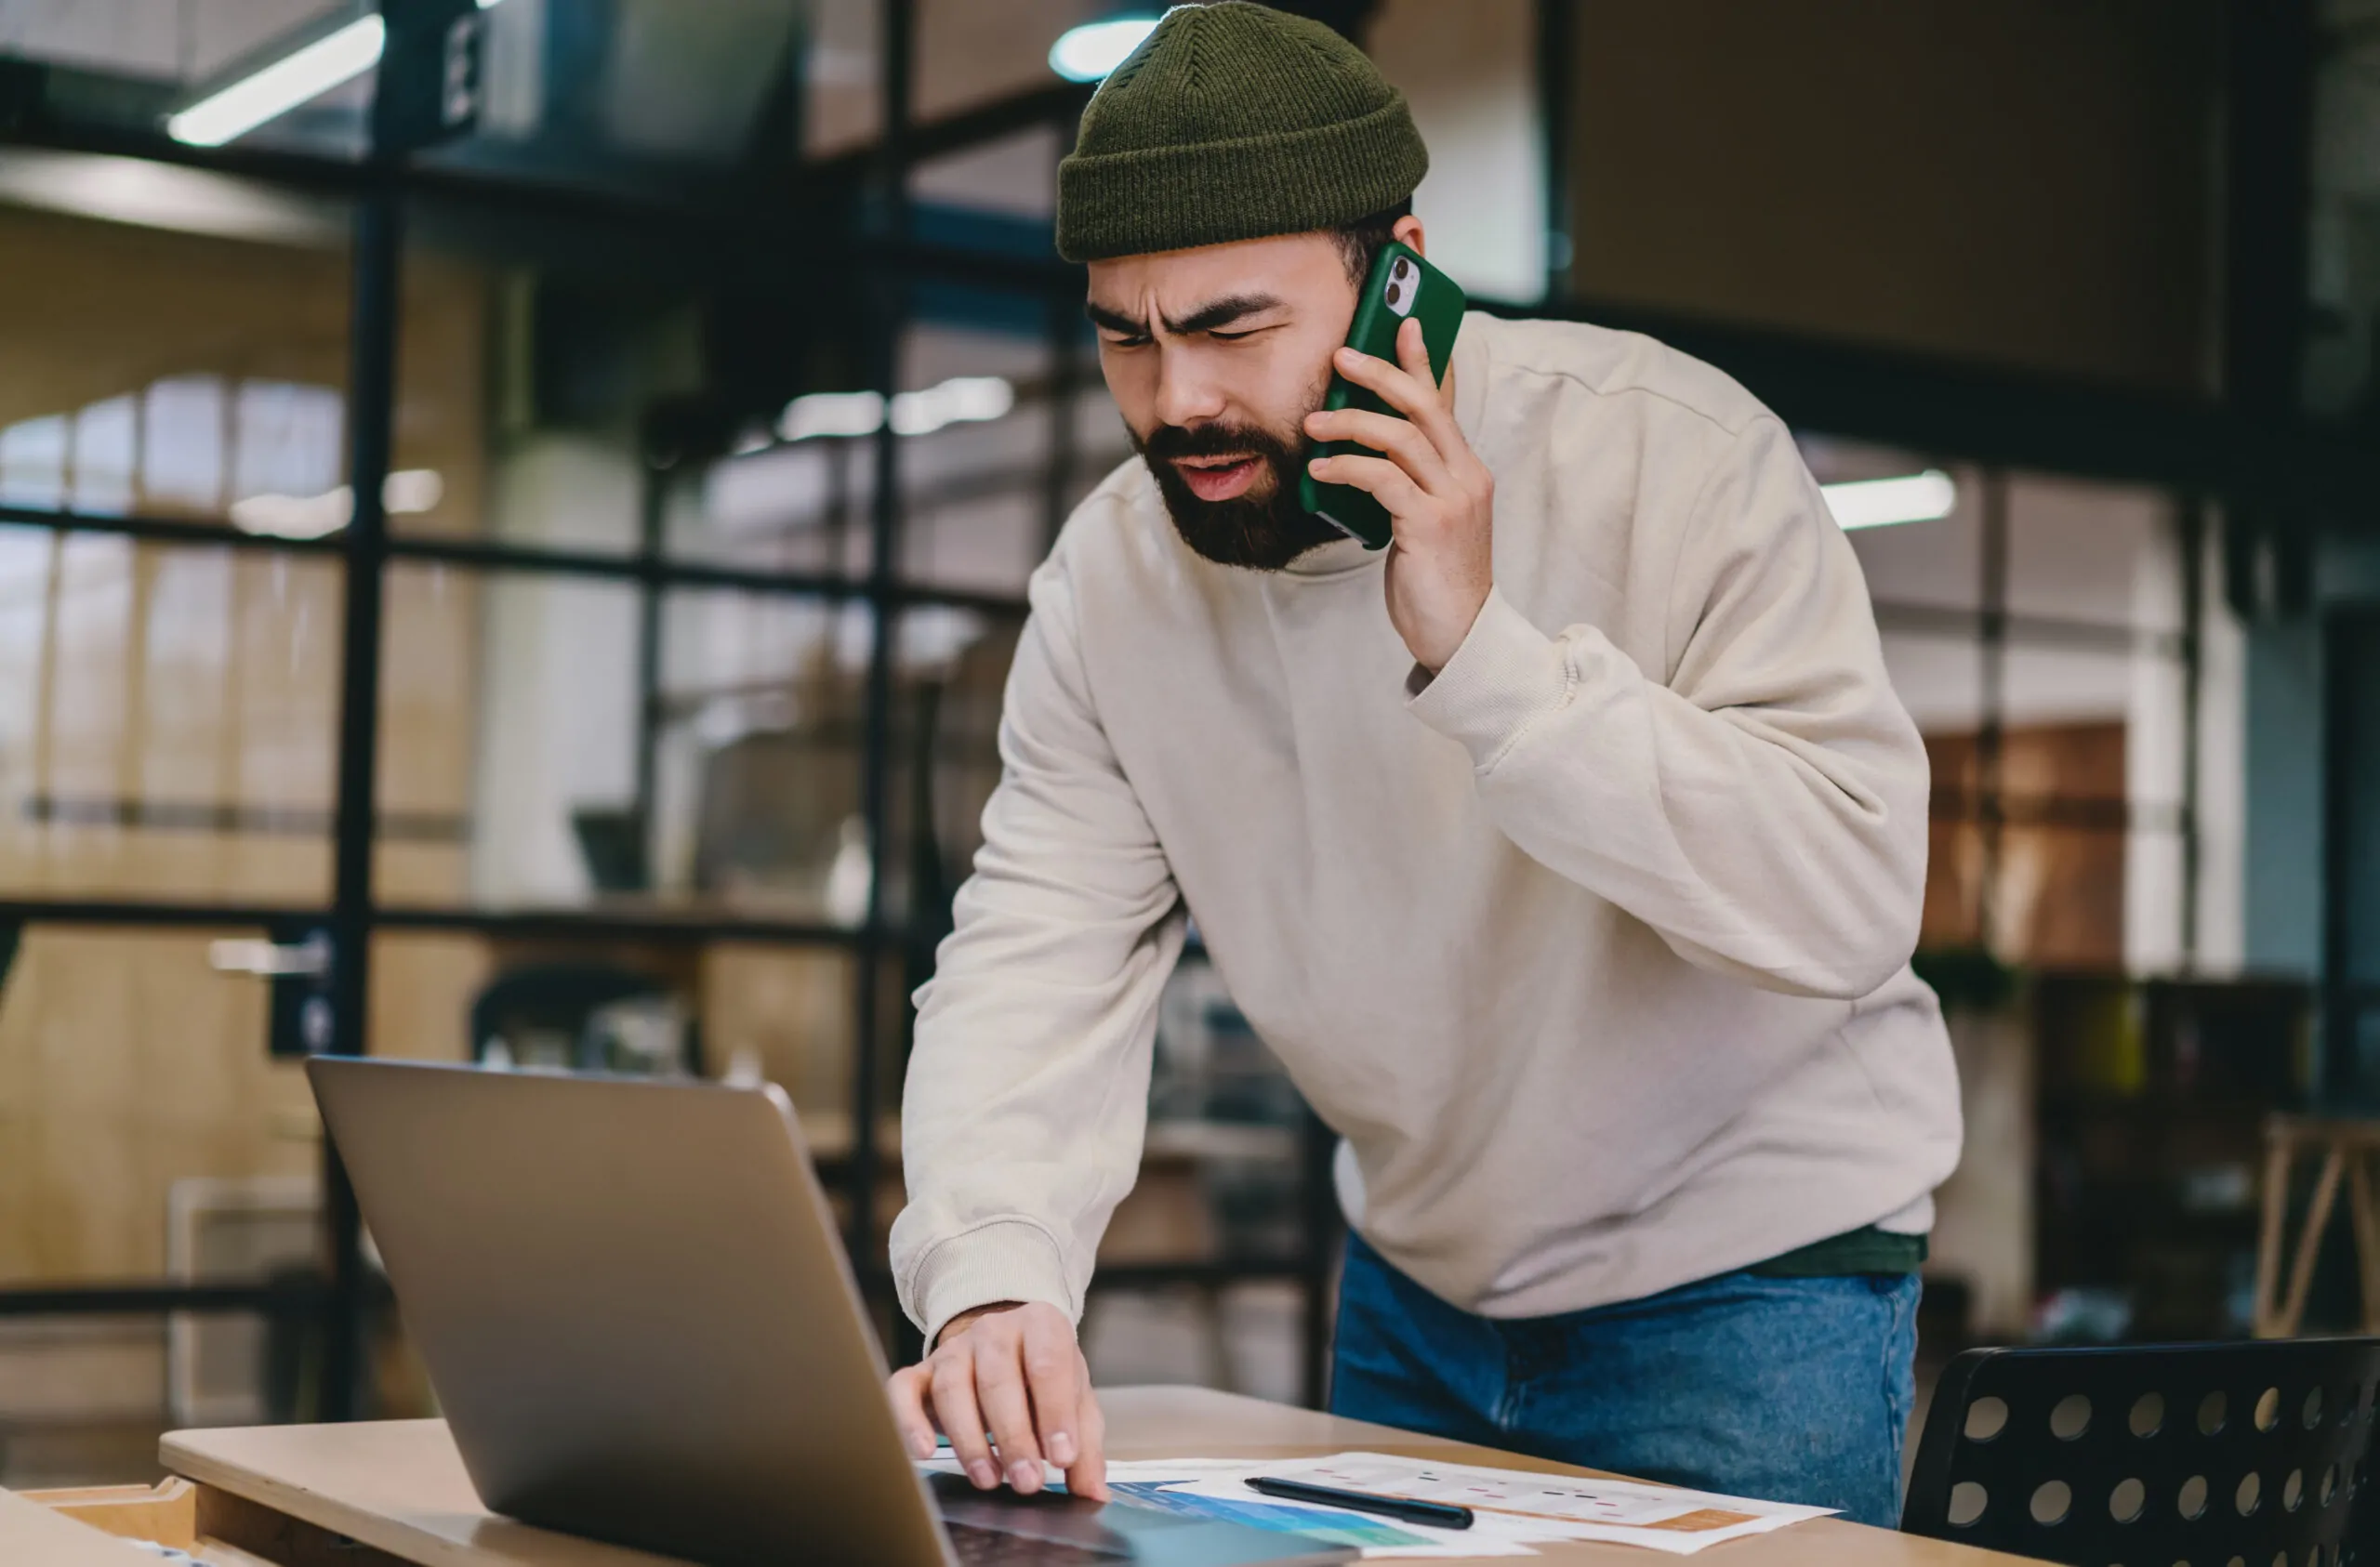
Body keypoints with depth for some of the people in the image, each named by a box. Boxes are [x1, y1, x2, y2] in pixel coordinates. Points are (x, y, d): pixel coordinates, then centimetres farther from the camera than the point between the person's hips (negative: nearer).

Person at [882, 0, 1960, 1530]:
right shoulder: (1110, 578, -8)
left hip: (1745, 1273, -4)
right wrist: (995, 1282, -33)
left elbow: (1855, 900, -28)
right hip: (1417, 1286, 4)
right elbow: (1040, 959, -15)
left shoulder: (1671, 454, -21)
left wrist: (1484, 651, -34)